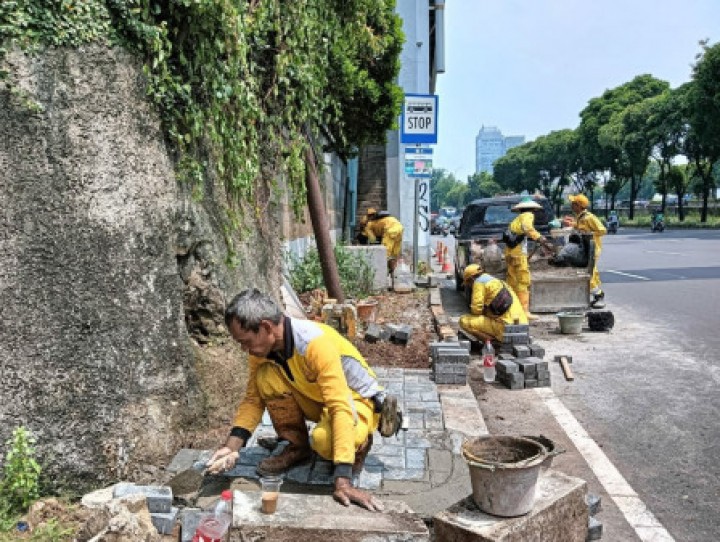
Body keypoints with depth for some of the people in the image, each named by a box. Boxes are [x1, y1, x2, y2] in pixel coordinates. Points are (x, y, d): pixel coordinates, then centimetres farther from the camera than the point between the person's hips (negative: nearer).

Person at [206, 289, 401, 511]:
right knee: (265, 376, -18)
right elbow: (253, 399, -4)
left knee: (324, 440, -37)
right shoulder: (263, 347, -13)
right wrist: (232, 446, -19)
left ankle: (360, 441, -1)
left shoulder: (316, 343, -35)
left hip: (357, 400, -6)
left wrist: (343, 481, -42)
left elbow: (340, 408, -38)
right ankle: (297, 446, 1)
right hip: (315, 399, 6)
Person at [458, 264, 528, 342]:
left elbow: (476, 308, -5)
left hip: (505, 326, -8)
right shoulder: (498, 282, 26)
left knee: (464, 321, -2)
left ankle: (490, 340, -6)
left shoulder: (479, 281, 1)